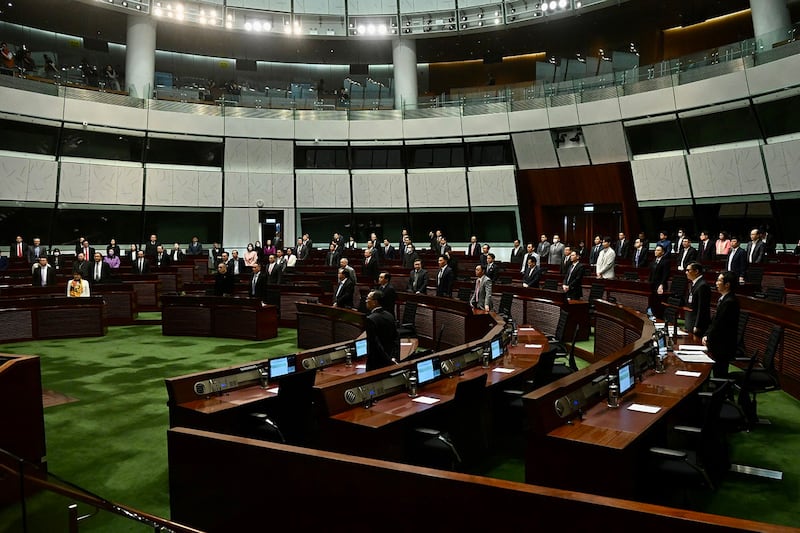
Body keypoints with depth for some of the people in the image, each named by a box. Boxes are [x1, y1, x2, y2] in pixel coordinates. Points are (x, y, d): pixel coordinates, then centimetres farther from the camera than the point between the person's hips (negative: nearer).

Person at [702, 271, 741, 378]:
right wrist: (707, 335, 4)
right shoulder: (724, 299, 10)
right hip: (719, 345, 9)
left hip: (722, 347, -9)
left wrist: (708, 340, -10)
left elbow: (719, 325, -21)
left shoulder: (729, 302, -22)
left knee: (720, 374, 0)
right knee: (720, 374, 17)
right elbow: (715, 321, 14)